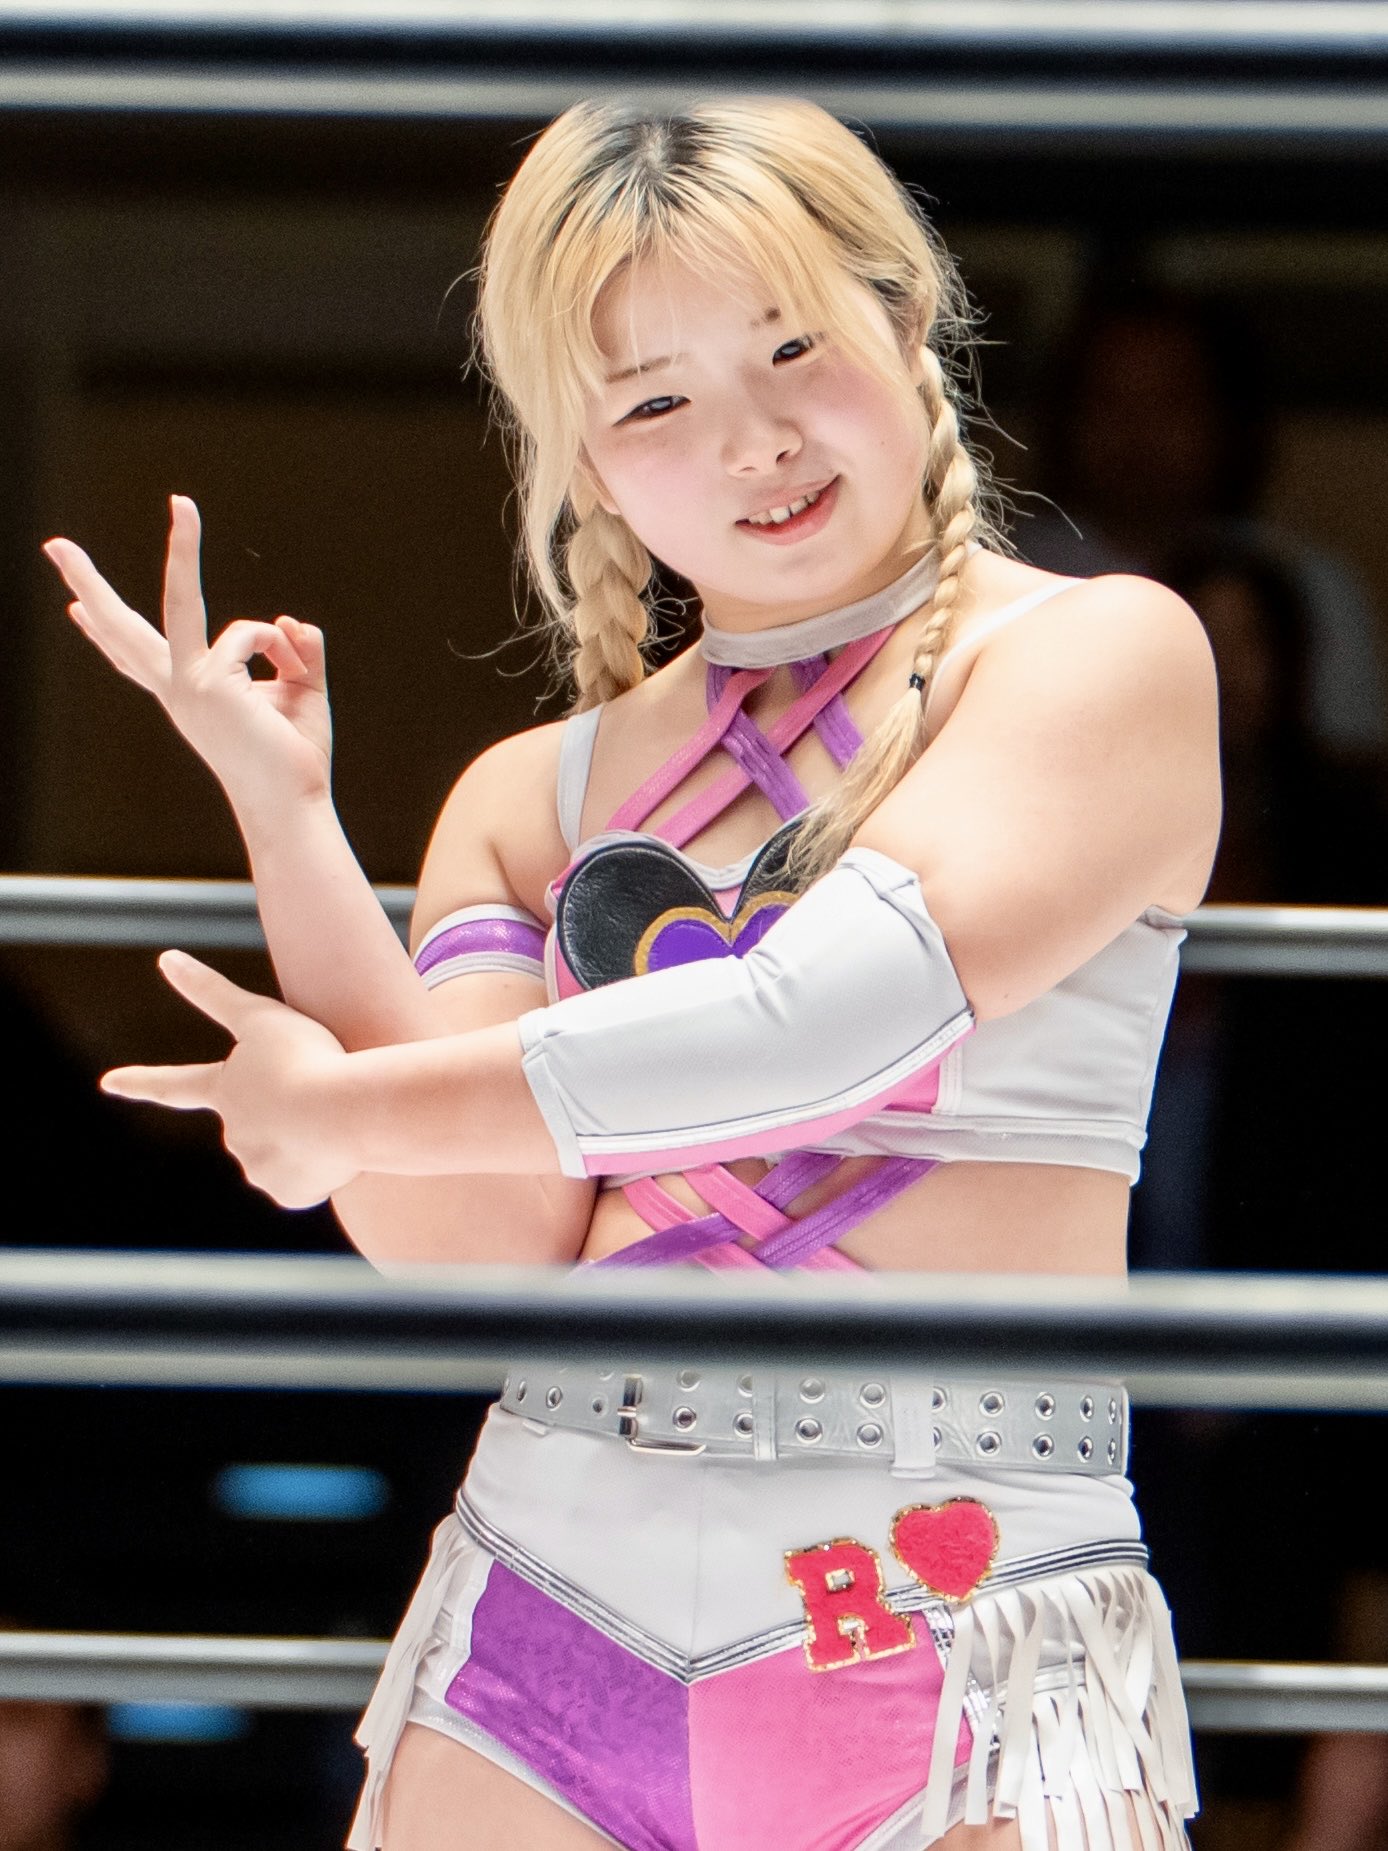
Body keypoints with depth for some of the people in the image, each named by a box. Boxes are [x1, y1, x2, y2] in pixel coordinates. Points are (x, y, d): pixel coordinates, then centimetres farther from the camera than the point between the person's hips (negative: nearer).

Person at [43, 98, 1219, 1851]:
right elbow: (470, 1251, -1)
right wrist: (285, 813, -4)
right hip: (538, 1619, 4)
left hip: (951, 1648, -4)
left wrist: (351, 1109, -4)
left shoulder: (1101, 655, 0)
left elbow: (840, 1014, -15)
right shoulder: (538, 797, 12)